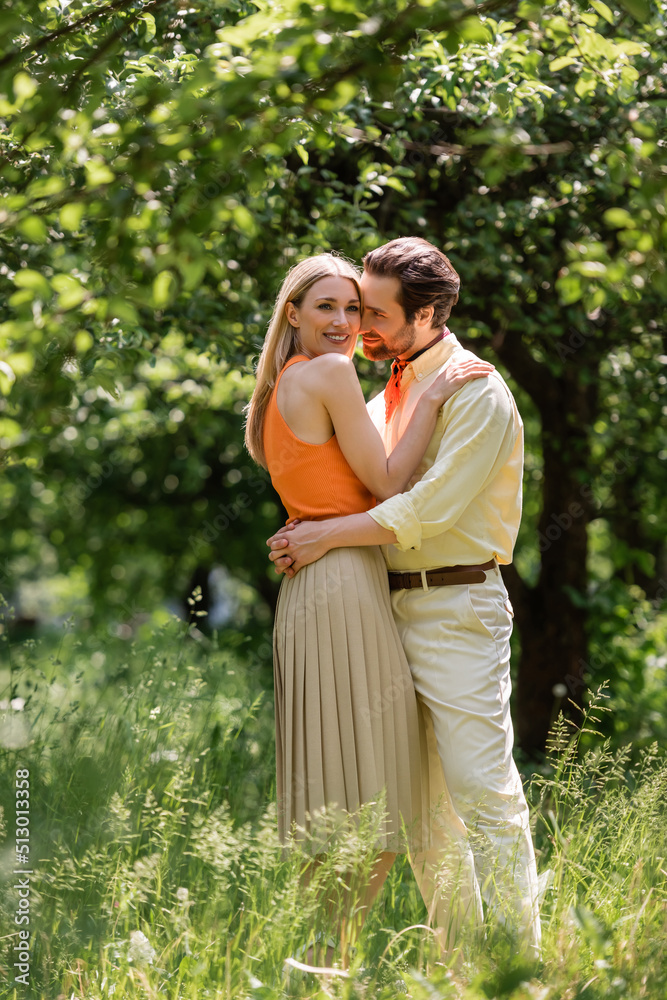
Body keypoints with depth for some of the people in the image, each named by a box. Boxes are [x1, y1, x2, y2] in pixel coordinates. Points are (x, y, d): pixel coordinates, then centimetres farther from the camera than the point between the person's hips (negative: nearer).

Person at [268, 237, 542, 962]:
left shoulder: (477, 394, -8)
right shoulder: (388, 398, 17)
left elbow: (429, 508, -18)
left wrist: (327, 538, -14)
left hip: (458, 608, -8)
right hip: (393, 605, 9)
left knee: (481, 785, -12)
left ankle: (519, 956, -8)